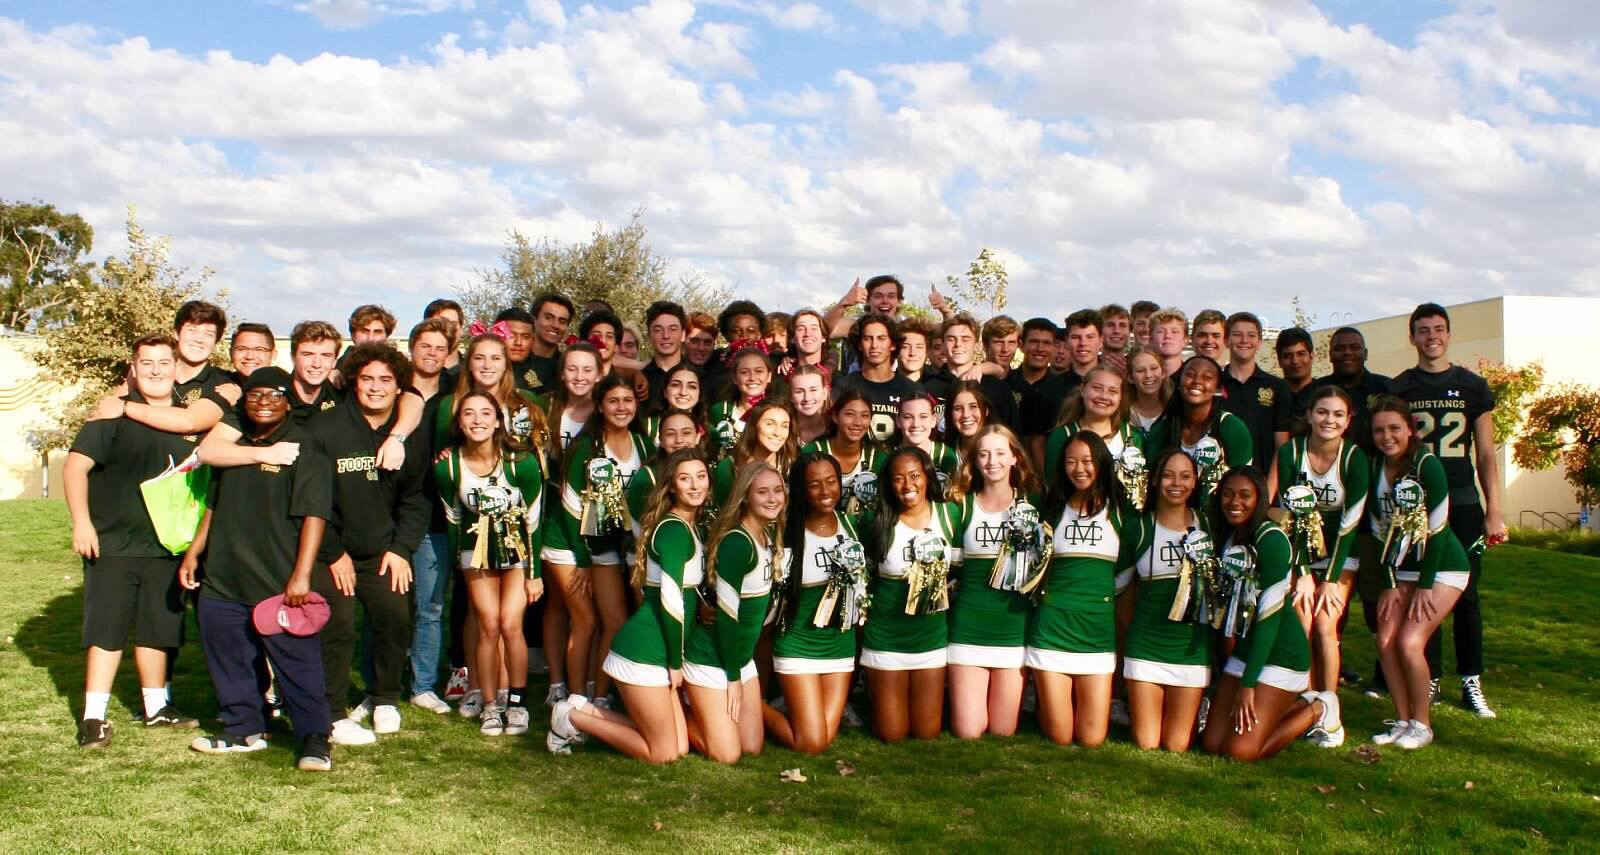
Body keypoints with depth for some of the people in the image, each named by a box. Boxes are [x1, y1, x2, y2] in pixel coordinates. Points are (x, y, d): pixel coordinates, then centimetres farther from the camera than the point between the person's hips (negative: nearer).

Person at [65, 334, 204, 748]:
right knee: (106, 630, -3)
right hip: (112, 543, -5)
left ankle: (156, 707, 28)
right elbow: (75, 464, -12)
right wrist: (81, 521, -20)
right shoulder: (113, 414, -7)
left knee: (157, 629, 14)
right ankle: (93, 717, 3)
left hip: (166, 545, 5)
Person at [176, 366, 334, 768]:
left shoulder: (304, 449, -7)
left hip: (281, 585, -7)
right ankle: (245, 730, 28)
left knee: (298, 664, -5)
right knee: (230, 662, 14)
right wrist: (194, 552, 18)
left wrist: (301, 574, -20)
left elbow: (314, 515, -14)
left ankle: (315, 739, 3)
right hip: (223, 581, 7)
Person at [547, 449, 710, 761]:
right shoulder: (674, 529, -14)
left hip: (658, 652, 9)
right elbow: (670, 598, -19)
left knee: (679, 747, 10)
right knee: (663, 753, -2)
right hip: (644, 651, -9)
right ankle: (573, 717, 7)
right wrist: (676, 662, -11)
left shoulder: (690, 527, 14)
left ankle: (584, 711, 14)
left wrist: (675, 660, 11)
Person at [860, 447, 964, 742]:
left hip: (933, 636, 2)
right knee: (892, 734, 6)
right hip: (886, 637, -2)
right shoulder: (878, 521, -11)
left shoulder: (949, 514, -4)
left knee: (928, 733, 8)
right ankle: (873, 698, 36)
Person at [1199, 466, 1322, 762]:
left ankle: (1315, 710, 11)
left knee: (1242, 750, -13)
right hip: (1244, 650, 8)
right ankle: (1294, 705, 20)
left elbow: (1270, 614, -19)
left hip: (1281, 653, -8)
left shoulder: (1271, 539, -17)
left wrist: (1248, 683, -19)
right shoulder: (1227, 538, 7)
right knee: (1212, 743, 2)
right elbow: (1228, 604, 9)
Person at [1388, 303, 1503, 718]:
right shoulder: (1398, 388, 6)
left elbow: (1486, 454, 8)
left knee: (1466, 594, 1)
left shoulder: (1472, 386, 7)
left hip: (1463, 505, 0)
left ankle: (1472, 683, 8)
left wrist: (1494, 511, 2)